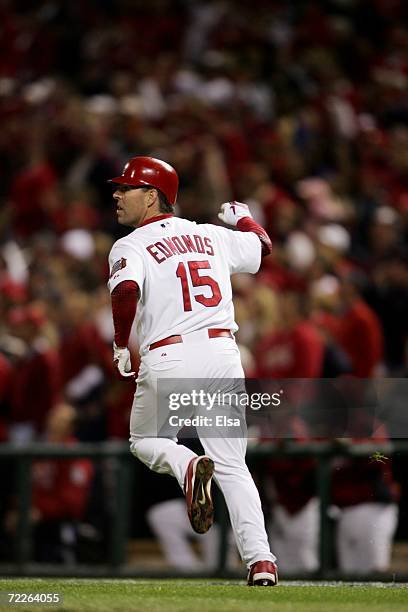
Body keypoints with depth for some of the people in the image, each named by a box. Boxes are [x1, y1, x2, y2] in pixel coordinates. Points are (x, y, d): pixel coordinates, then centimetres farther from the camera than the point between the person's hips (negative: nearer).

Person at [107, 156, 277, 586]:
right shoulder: (211, 236, 15)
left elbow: (125, 291, -21)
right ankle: (261, 561, -7)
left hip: (169, 360, -4)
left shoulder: (131, 247, -1)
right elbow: (262, 247, 31)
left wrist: (120, 345, -7)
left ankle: (188, 467, -12)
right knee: (232, 465, 7)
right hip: (223, 353, 4)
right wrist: (241, 217, 50)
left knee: (145, 441, 22)